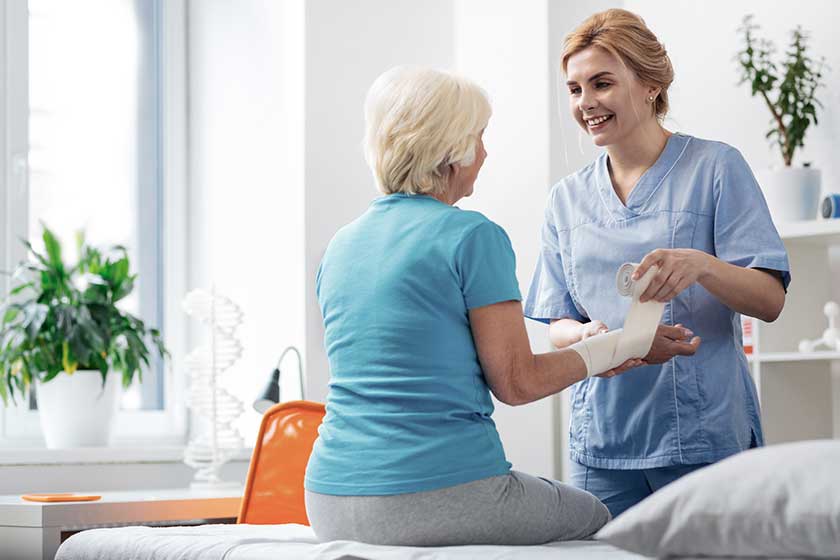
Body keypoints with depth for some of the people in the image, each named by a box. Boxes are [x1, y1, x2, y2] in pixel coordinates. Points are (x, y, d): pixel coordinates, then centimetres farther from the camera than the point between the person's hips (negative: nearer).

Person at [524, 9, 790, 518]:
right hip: (602, 443, 3)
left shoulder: (716, 167, 0)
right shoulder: (568, 198, 13)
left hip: (705, 437, -3)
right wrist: (594, 337, -15)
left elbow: (770, 300, -7)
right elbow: (558, 327, 9)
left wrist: (700, 265, -27)